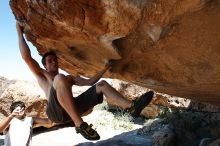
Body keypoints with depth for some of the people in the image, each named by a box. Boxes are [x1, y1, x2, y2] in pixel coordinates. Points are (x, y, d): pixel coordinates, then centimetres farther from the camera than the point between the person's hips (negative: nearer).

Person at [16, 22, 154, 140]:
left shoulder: (69, 78, 35)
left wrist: (105, 68, 29)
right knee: (61, 78, -32)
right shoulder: (41, 75, 20)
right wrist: (20, 33, 11)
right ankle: (79, 124, -37)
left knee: (102, 84, -3)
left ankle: (132, 106, -28)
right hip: (56, 111, -5)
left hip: (72, 108, 6)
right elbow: (26, 56, 6)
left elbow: (90, 82, 31)